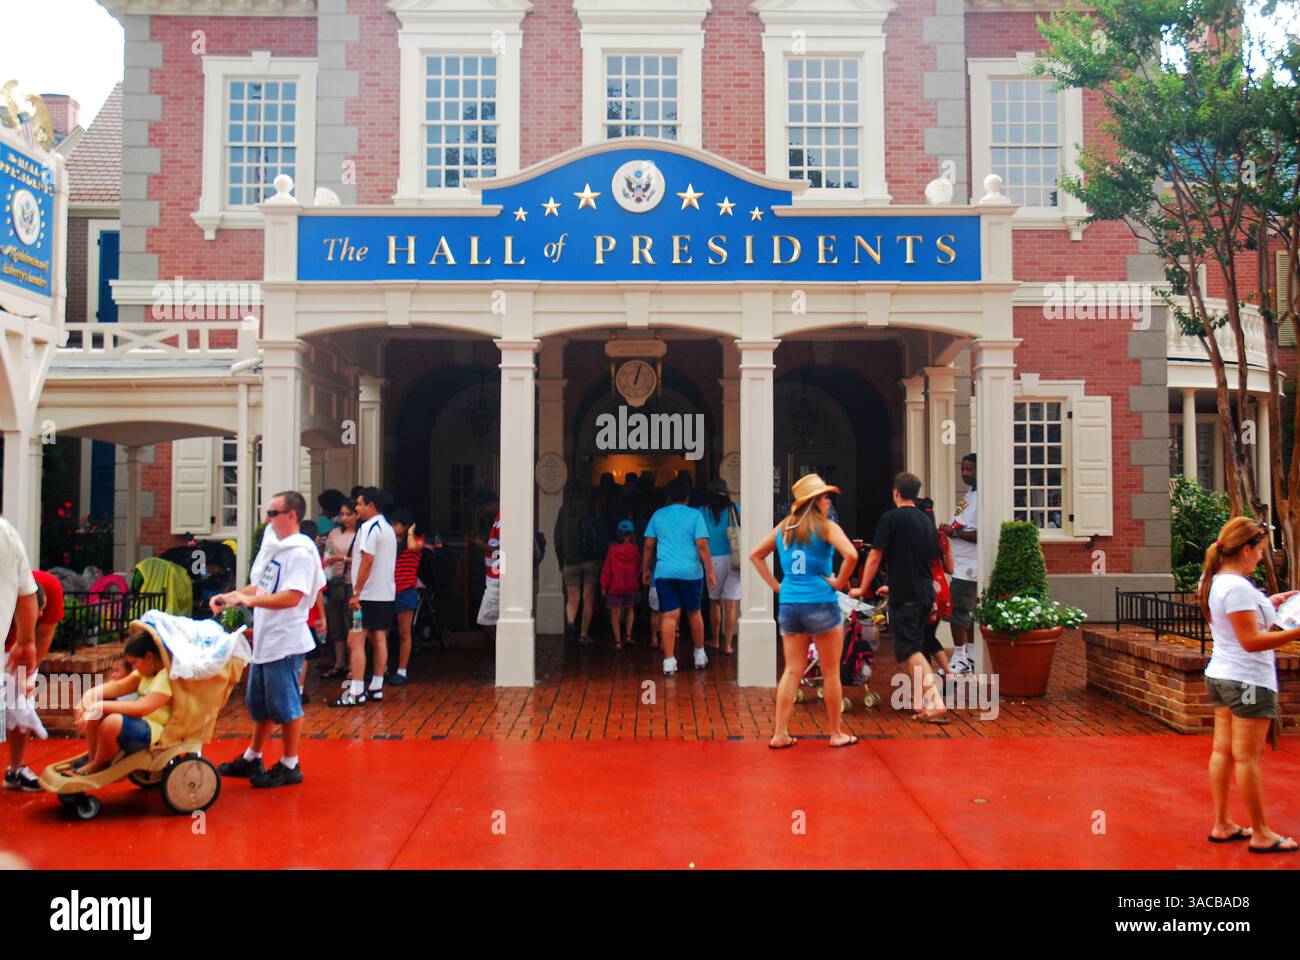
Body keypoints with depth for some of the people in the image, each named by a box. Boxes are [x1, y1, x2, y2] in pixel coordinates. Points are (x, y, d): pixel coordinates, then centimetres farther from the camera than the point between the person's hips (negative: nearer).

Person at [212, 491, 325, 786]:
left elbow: (292, 597, -25)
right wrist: (229, 596, 12)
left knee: (285, 706, -1)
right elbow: (261, 586, 24)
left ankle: (289, 766, 10)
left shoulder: (300, 552, -15)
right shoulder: (277, 549, 16)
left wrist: (250, 600, -26)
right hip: (264, 640, 10)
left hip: (285, 643, -10)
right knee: (259, 704, 19)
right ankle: (251, 759, 32)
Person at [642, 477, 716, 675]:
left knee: (669, 616, -1)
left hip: (664, 572, 1)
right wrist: (710, 571, -3)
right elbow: (702, 545, -7)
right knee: (694, 613, 15)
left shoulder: (658, 515, 8)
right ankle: (700, 655, 27)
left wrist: (645, 570, 16)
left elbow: (649, 545, 8)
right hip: (691, 571, -1)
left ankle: (669, 661, -6)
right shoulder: (695, 515, 1)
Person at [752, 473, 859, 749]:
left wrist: (775, 585, 13)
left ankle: (780, 734, 9)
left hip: (789, 605, 5)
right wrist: (839, 582, -9)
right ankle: (836, 734, 18)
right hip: (821, 604, -5)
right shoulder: (826, 527, -8)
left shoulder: (784, 527, 9)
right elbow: (851, 554, -23)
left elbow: (756, 555, 16)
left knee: (792, 671, 11)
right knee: (831, 672, 9)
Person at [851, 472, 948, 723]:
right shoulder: (927, 521, 13)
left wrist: (862, 588, 1)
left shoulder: (890, 518, -8)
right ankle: (918, 699, 24)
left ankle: (935, 703, -18)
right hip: (926, 593, 7)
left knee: (910, 649, -6)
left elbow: (875, 556, -10)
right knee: (915, 644, 19)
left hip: (903, 595, -7)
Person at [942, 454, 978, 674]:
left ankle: (959, 658, -1)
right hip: (962, 565, 10)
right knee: (968, 611, 14)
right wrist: (949, 531, 7)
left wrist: (955, 532, -19)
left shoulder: (981, 498, -17)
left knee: (955, 611, -8)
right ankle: (970, 657, 21)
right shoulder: (969, 496, 16)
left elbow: (981, 534, -24)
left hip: (968, 566, -10)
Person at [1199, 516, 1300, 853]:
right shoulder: (1238, 588, -22)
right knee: (1247, 756, -1)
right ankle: (1261, 835, 10)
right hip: (1248, 681, -9)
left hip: (1219, 676, 9)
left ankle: (1221, 825, 20)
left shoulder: (1213, 581, 8)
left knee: (1223, 750, 12)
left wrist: (1268, 604, 17)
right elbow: (1251, 641, -24)